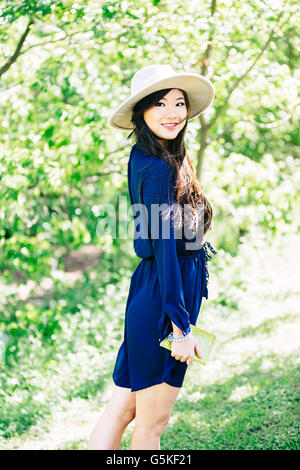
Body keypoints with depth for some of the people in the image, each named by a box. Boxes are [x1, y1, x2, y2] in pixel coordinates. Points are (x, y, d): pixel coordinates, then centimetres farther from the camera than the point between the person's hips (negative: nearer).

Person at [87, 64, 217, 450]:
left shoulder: (145, 159, 11)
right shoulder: (159, 169, -18)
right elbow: (164, 249, -21)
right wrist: (181, 327, -20)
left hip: (149, 294, 9)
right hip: (165, 299, -9)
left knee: (122, 408, 13)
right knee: (151, 425, 5)